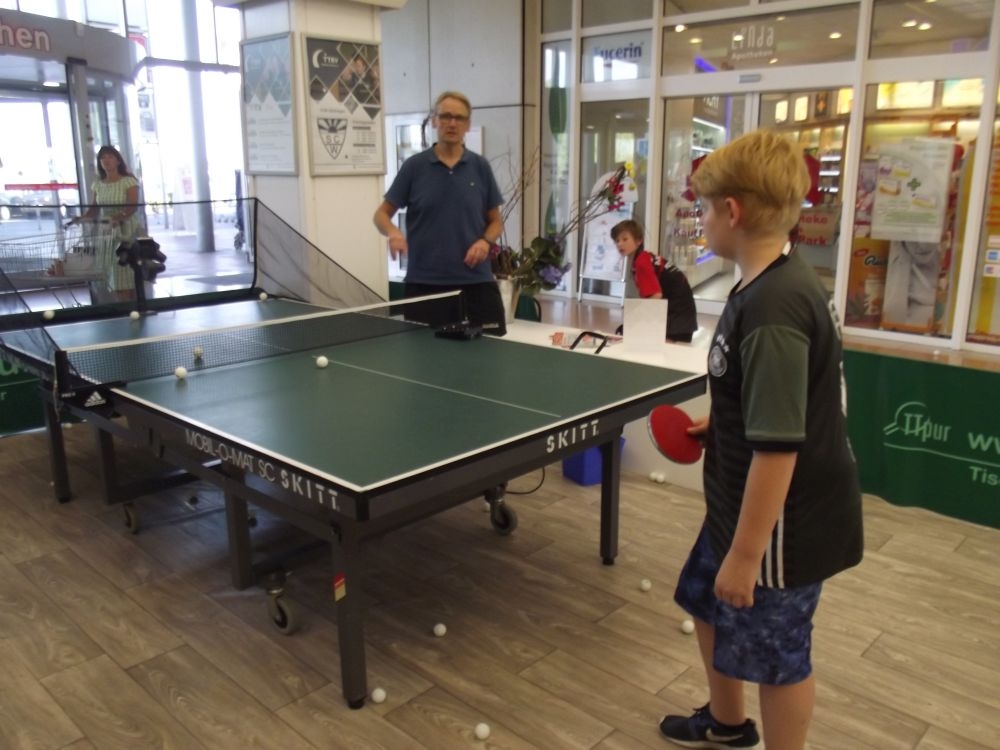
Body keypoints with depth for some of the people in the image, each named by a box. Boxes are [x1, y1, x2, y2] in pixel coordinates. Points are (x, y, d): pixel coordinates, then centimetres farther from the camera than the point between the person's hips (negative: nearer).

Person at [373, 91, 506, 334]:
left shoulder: (481, 167, 6)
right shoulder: (414, 166, 2)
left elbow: (496, 221, 13)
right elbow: (382, 214, 6)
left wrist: (485, 241, -9)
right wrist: (393, 233, -16)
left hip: (476, 281, 1)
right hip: (424, 283, -1)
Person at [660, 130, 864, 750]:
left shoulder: (772, 307, -29)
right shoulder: (781, 284, 3)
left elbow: (778, 445, -30)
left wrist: (745, 552, -23)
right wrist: (717, 425, 16)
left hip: (780, 523, -10)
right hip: (744, 505, 10)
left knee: (776, 655, 11)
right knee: (707, 604, 26)